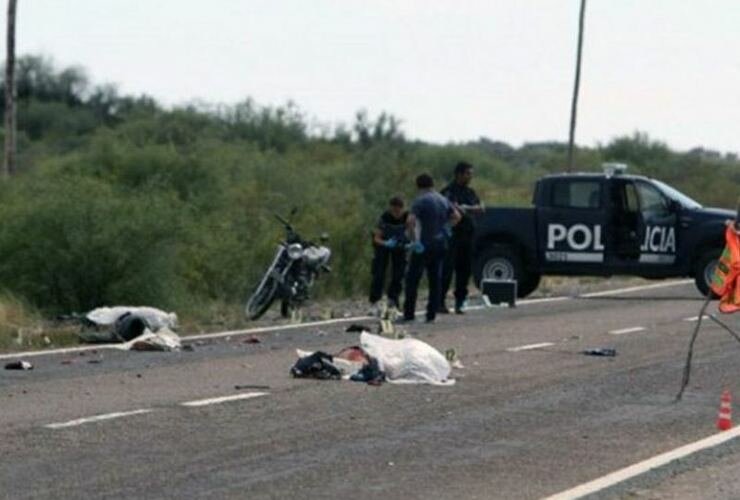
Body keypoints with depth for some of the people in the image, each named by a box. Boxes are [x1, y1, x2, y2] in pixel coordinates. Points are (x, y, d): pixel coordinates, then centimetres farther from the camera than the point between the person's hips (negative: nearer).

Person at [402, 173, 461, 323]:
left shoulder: (420, 201, -12)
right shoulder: (443, 200, 10)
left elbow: (411, 220, -24)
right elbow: (456, 216, 21)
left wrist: (414, 240, -17)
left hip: (424, 245, -6)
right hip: (441, 244, 6)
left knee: (412, 279, 1)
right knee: (435, 280, 9)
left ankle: (409, 313, -1)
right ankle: (431, 314, 8)